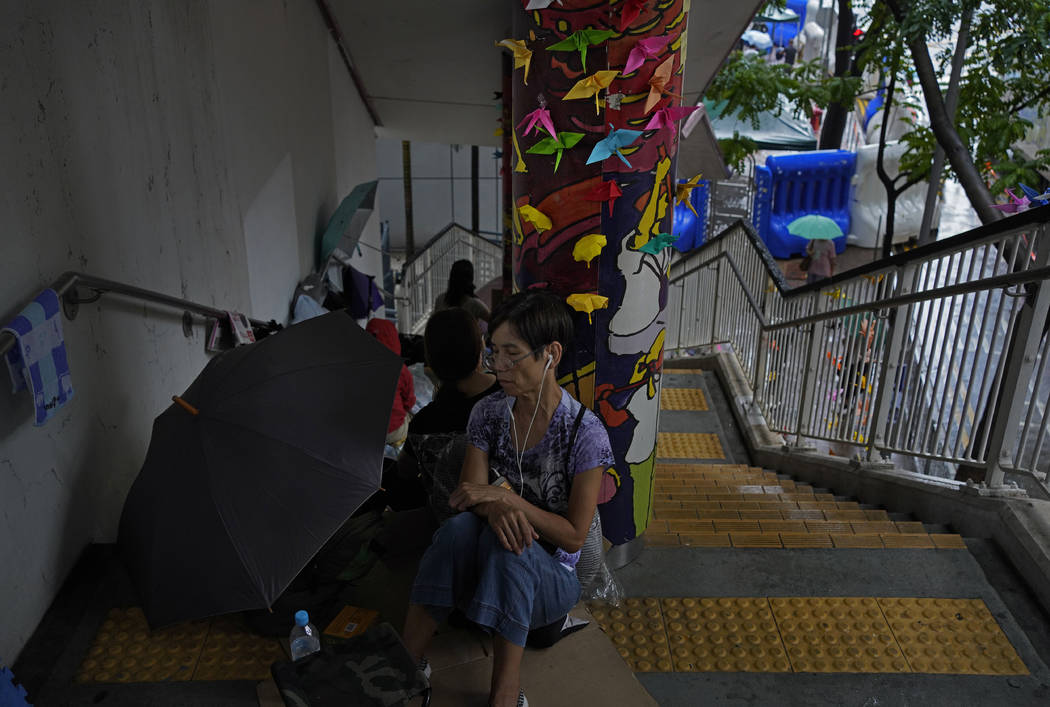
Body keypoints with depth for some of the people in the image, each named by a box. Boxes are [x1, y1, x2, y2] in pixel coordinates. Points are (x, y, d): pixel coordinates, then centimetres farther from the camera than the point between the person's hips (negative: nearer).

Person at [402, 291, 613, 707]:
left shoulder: (584, 433, -16)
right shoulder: (489, 414, -2)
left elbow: (574, 535, -16)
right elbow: (469, 496, -5)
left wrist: (502, 496, -24)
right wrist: (495, 508, -29)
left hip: (553, 575, -3)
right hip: (491, 566, 3)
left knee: (507, 545, -36)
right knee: (460, 527, -30)